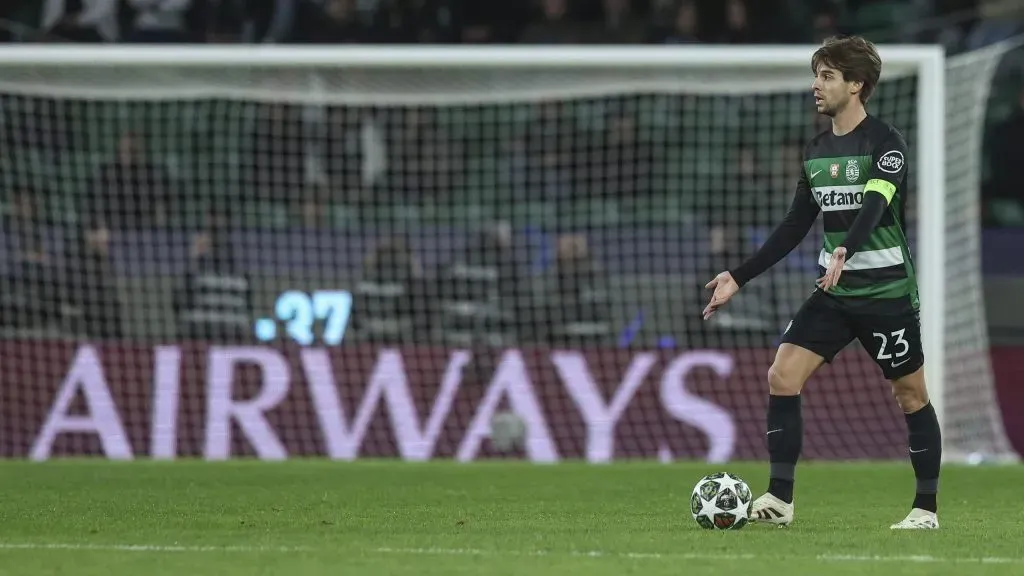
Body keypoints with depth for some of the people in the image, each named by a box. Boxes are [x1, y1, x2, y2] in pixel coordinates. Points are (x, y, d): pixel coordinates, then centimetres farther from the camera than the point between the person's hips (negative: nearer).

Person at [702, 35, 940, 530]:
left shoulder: (885, 143, -11)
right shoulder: (816, 151, 10)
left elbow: (874, 206, -28)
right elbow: (795, 226, 14)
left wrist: (844, 252, -47)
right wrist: (739, 277, 10)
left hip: (887, 292, -6)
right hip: (833, 293, 6)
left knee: (911, 396, 3)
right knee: (781, 377, -8)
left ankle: (926, 509, 14)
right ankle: (780, 500, -7)